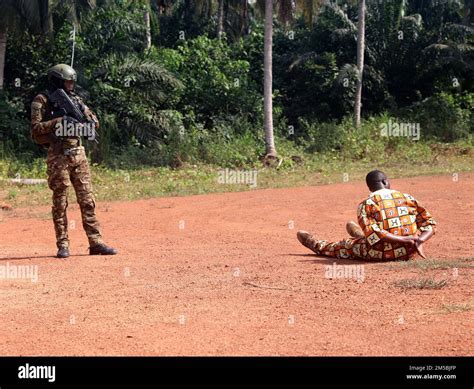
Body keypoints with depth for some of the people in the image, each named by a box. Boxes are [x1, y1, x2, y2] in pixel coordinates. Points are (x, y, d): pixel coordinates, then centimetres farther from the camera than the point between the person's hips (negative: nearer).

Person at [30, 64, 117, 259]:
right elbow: (36, 128, -11)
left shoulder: (75, 99, 14)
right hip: (58, 156, -5)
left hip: (78, 155, 5)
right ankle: (63, 245, 6)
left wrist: (83, 113, -4)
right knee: (60, 203, 0)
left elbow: (95, 123, 17)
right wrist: (58, 121, -20)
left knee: (87, 200, 3)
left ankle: (96, 242, 5)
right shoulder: (42, 101, -2)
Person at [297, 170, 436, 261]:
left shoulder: (366, 205, -6)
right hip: (409, 253, 4)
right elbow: (429, 223, 0)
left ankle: (318, 246, 53)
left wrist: (407, 240, -21)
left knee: (348, 245, 26)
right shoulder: (407, 197, 5)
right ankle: (363, 236, 72)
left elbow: (374, 234, -19)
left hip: (384, 254, -4)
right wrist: (419, 241, -16)